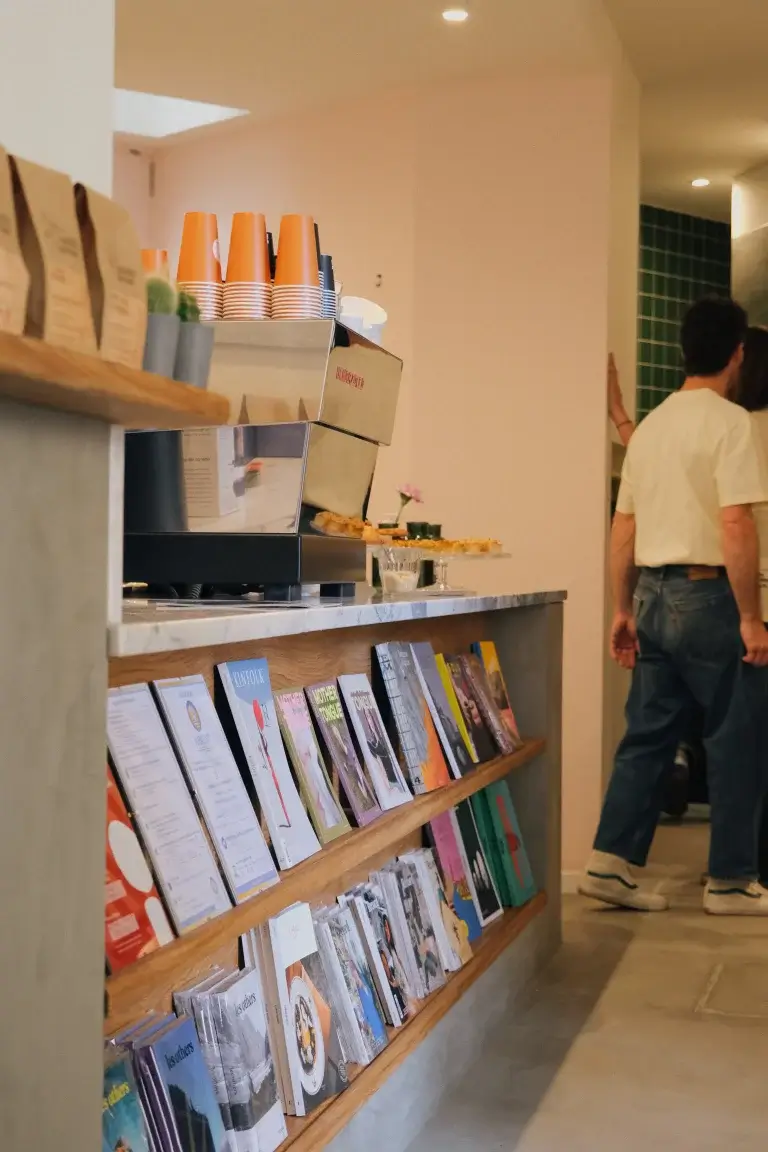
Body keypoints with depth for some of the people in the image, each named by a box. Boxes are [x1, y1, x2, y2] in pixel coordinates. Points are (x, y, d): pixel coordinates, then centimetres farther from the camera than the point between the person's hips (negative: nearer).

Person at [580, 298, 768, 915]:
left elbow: (623, 528, 14)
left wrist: (624, 610, 19)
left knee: (648, 734, 11)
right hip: (709, 593, -7)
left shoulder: (650, 425, 13)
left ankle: (611, 863, 10)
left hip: (654, 595, 7)